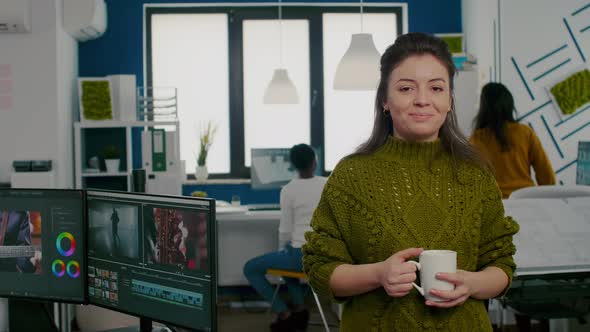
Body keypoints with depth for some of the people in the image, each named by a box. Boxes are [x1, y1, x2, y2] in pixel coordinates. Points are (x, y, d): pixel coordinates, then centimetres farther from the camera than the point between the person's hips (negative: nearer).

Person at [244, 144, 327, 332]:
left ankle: (284, 314, 6)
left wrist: (281, 251, 12)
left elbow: (286, 231, -8)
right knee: (286, 259, 37)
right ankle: (299, 307, 24)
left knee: (250, 269, 12)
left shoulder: (288, 190, -12)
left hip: (302, 255, -6)